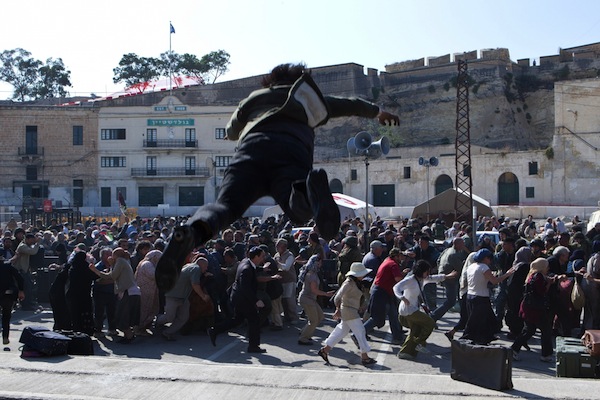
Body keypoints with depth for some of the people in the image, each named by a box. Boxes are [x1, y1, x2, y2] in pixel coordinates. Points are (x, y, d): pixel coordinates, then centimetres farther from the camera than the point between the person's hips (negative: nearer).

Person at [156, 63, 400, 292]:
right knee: (300, 211, -22)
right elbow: (351, 105, 48)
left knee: (225, 205, -16)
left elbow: (231, 132, 49)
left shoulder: (255, 97, 39)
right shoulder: (311, 99, 39)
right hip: (293, 152, -1)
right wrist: (378, 112, 67)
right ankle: (311, 190, -57)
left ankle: (190, 233, -47)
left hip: (252, 148, 1)